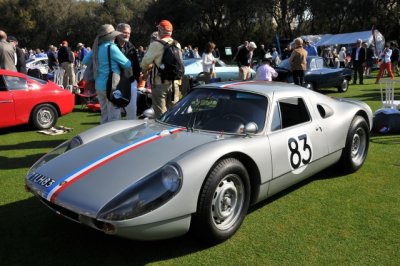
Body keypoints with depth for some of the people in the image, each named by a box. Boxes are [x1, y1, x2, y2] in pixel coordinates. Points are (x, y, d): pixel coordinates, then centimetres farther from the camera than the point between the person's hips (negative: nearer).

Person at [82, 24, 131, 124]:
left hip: (99, 85, 8)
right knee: (114, 117, -3)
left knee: (105, 115, 17)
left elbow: (85, 61, 21)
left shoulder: (96, 48, 9)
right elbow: (127, 64, -8)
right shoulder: (111, 47, -12)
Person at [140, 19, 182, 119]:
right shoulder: (177, 45, 6)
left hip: (160, 83, -5)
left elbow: (146, 61, -10)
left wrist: (144, 68, 11)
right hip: (174, 82, 6)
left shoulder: (156, 45, -13)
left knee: (160, 114, 1)